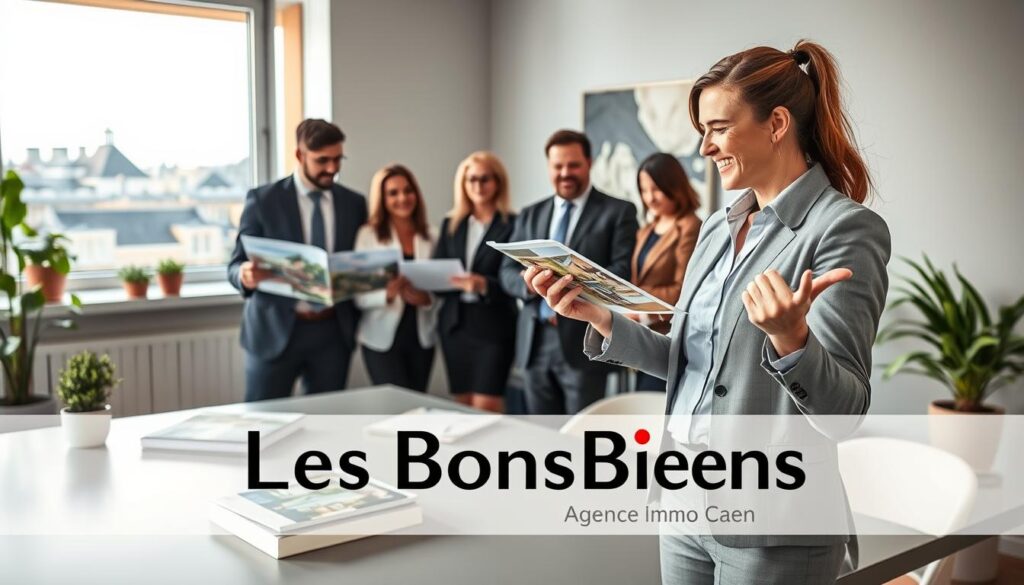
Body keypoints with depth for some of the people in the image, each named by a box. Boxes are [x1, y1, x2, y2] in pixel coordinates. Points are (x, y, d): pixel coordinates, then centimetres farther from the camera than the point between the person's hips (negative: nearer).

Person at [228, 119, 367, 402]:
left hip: (333, 332, 3)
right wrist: (246, 276, -26)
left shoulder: (354, 202, 8)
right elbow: (236, 265, -2)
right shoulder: (263, 199, -2)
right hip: (276, 330, -3)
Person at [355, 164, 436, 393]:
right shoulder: (368, 235, -4)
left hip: (422, 338, 3)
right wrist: (387, 294, -28)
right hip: (382, 339, -3)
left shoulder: (430, 236, 5)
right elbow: (358, 295, -9)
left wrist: (426, 299, -17)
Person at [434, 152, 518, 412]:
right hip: (455, 324, 5)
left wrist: (484, 285, -26)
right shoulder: (451, 224, 12)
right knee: (463, 407, 10)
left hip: (494, 325, -5)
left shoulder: (513, 225, -4)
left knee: (486, 407, -7)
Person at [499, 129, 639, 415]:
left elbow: (622, 272, -9)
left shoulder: (618, 211, 1)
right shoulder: (530, 215, 16)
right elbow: (508, 271, 11)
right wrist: (530, 282, -12)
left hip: (584, 342, -4)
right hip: (535, 342, 5)